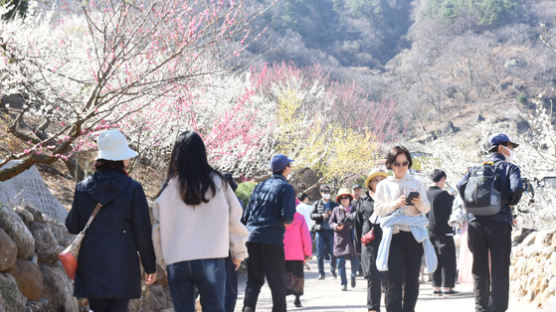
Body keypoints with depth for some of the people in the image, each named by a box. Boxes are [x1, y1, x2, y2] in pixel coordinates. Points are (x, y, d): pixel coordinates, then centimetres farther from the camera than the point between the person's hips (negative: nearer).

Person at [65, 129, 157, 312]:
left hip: (91, 265, 3)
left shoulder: (83, 188, 1)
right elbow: (142, 233, -5)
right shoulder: (132, 189, -7)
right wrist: (150, 266, 4)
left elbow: (72, 226, 7)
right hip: (122, 265, -3)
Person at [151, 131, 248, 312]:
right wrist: (239, 252, 18)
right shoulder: (218, 183, 0)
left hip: (177, 261, 1)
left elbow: (158, 227, 4)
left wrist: (163, 260, 15)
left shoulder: (169, 188, 0)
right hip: (211, 257, 0)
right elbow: (234, 217, 6)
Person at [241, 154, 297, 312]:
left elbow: (246, 216, 15)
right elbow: (287, 217, -14)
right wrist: (286, 222, 8)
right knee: (277, 281, 7)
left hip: (252, 239, 5)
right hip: (273, 240, -5)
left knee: (254, 279, 9)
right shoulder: (286, 188, -3)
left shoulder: (259, 187, 15)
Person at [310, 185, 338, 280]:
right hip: (320, 231, 0)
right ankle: (321, 273, 5)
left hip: (331, 231, 0)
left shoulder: (334, 205, 14)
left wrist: (332, 214, -9)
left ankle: (333, 270, 18)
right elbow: (312, 215, 3)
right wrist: (321, 215, -12)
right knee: (320, 254, -2)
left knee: (333, 252, -3)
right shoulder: (317, 204, 13)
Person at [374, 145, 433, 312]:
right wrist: (395, 204, -12)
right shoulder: (384, 185, 11)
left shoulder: (417, 184, 15)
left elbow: (427, 208, 13)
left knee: (412, 278, 1)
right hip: (393, 235, -2)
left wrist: (420, 203, -9)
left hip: (414, 234, 2)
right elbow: (378, 209, 4)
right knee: (394, 278, -12)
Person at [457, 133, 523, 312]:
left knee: (479, 269, 11)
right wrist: (511, 202, 4)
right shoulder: (509, 168, 2)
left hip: (476, 222, 4)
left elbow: (461, 185, -1)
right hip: (499, 222, -4)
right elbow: (517, 188, -15)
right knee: (500, 269, 0)